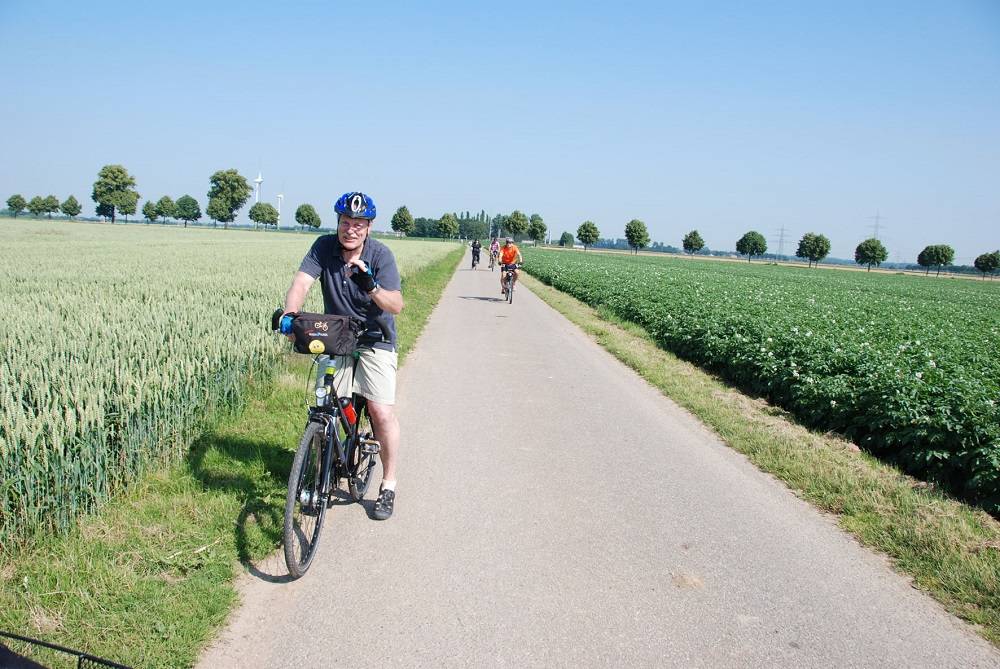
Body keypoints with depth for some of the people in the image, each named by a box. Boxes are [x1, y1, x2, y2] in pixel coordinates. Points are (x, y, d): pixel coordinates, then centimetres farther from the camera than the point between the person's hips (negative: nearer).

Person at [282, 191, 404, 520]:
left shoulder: (380, 254, -16)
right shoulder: (324, 247, -9)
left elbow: (396, 304, -26)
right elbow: (301, 283, -22)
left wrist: (371, 287, -46)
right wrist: (289, 314, -42)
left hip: (374, 341, -2)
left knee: (382, 412, -11)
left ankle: (388, 484, 6)